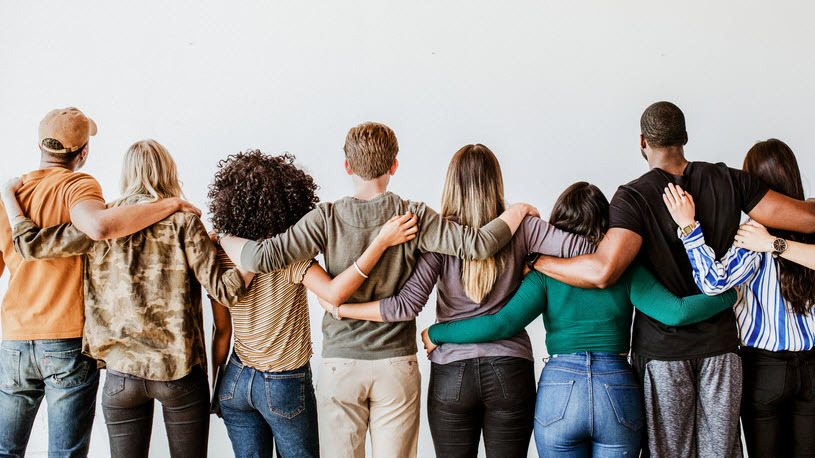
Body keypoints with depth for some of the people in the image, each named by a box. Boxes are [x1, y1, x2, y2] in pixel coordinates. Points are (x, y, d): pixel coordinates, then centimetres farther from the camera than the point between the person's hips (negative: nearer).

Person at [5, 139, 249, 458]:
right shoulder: (182, 220, -4)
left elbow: (30, 243, -1)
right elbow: (221, 288, -10)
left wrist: (10, 196, 15)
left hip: (122, 373, 2)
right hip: (180, 371, -1)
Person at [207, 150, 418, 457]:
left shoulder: (219, 254, -7)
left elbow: (222, 331, 0)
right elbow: (334, 293, -38)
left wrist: (215, 383, 14)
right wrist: (381, 242, -36)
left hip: (237, 380, 4)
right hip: (286, 386, -4)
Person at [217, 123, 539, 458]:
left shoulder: (326, 219, -7)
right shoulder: (414, 217, -7)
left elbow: (262, 257, -13)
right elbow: (477, 245, -12)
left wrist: (224, 239, 7)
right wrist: (516, 212, 5)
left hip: (340, 365, 0)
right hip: (397, 365, 0)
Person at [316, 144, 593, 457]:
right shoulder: (519, 228, -3)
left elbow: (407, 306, -14)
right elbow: (581, 248, -11)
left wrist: (339, 308, -5)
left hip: (451, 372, -1)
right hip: (510, 372, 1)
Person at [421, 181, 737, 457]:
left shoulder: (546, 271, 1)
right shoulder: (628, 270, 3)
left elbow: (502, 324, -8)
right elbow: (676, 312, -8)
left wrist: (435, 333, 3)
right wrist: (731, 295, 4)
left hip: (559, 388, 0)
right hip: (618, 391, 1)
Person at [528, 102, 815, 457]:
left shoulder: (634, 196, -12)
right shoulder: (727, 181, -2)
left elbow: (603, 272, -27)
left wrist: (537, 261, -14)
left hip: (661, 349, -2)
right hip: (719, 347, 3)